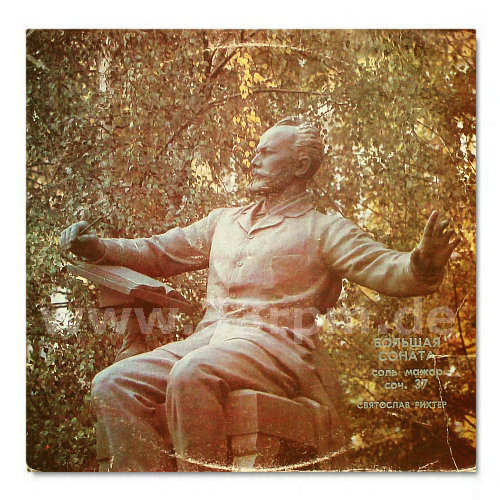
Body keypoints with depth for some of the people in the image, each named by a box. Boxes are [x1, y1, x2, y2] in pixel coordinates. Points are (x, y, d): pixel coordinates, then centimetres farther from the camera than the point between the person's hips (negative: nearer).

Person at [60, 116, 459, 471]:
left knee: (192, 375, -36)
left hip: (279, 347, -6)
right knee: (114, 385, -17)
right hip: (210, 338, 6)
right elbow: (160, 254, 31)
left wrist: (423, 265, -27)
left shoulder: (324, 229, 10)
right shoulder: (223, 221, 28)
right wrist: (97, 247, 16)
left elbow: (385, 269, -3)